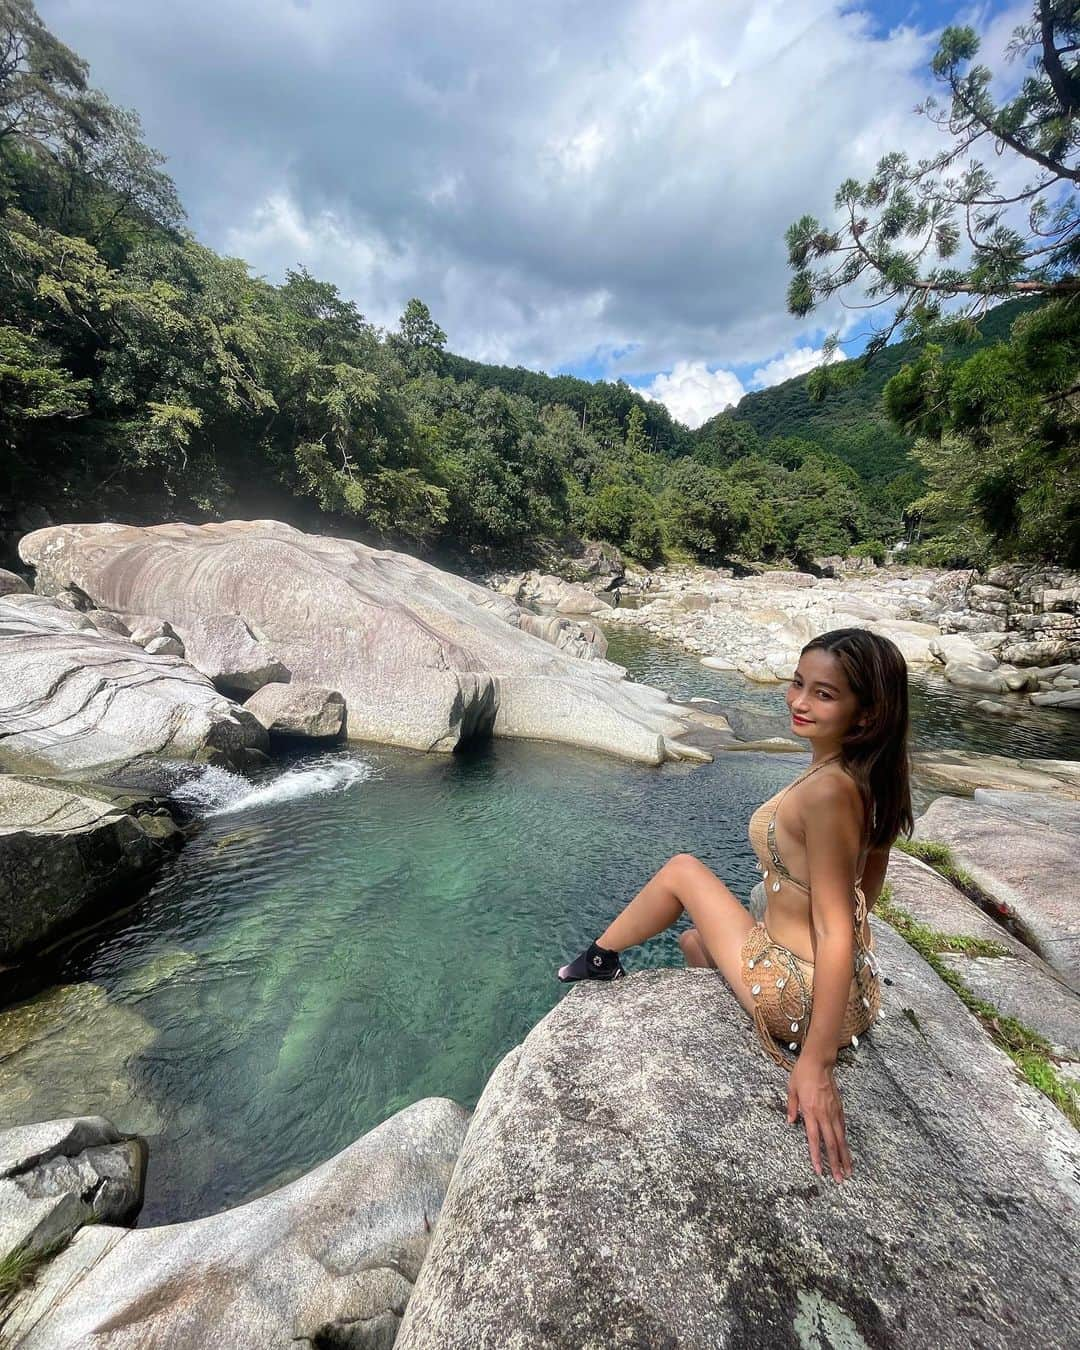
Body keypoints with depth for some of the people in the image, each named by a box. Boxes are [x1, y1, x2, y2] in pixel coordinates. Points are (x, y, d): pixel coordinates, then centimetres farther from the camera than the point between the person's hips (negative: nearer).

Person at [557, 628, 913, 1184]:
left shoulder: (826, 790, -30)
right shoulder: (867, 774, -4)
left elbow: (838, 934, -28)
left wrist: (816, 1063, -22)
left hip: (802, 998, -7)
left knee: (681, 869, 8)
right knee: (693, 941, 28)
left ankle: (601, 957, 28)